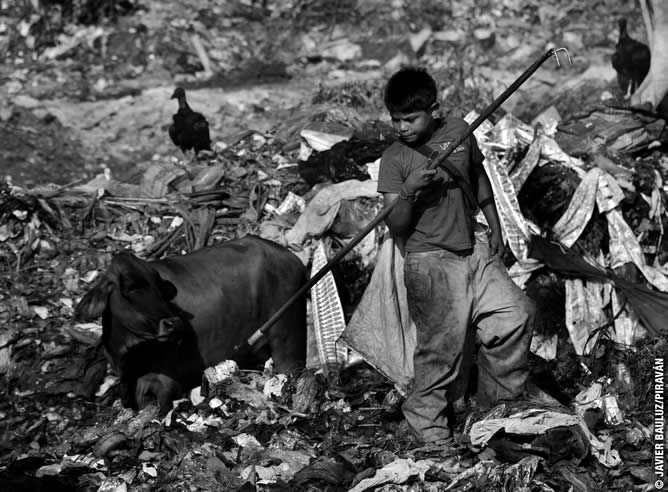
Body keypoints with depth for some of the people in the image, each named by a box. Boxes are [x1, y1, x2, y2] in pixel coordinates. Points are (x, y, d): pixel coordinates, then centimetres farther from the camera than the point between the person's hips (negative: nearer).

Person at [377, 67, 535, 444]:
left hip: (474, 248, 5)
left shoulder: (459, 132, 1)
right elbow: (396, 227, -11)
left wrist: (495, 227, 18)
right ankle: (427, 420, 10)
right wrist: (409, 193, -28)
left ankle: (500, 400, 18)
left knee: (516, 313, -1)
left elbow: (479, 178, 19)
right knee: (445, 342, -8)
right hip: (430, 260, -5)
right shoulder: (394, 159, -9)